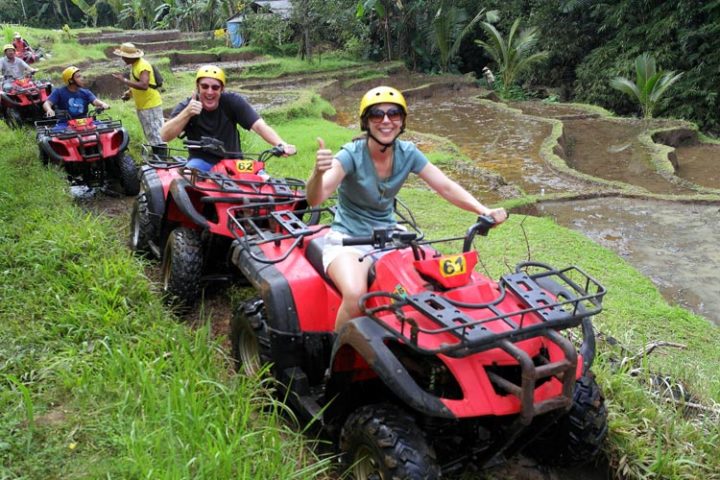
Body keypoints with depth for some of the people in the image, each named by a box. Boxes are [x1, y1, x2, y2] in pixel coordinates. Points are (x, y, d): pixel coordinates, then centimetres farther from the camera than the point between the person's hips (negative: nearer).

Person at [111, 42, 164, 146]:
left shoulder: (143, 65, -19)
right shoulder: (134, 65, 11)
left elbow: (144, 85, -31)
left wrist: (124, 80, -27)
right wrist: (129, 92, 6)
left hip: (151, 106, -10)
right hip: (141, 106, 10)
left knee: (155, 135, -9)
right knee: (149, 135, 17)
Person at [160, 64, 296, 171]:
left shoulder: (232, 102, -9)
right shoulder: (186, 106, -8)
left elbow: (259, 125, -21)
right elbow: (165, 136, -22)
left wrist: (281, 144, -40)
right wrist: (187, 113, -37)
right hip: (201, 162, -1)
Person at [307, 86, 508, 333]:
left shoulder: (408, 153, -5)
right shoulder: (352, 155, -18)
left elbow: (446, 187, -6)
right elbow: (315, 199, -31)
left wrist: (484, 210, -22)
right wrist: (318, 172, -53)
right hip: (348, 239, -5)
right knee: (356, 294, -33)